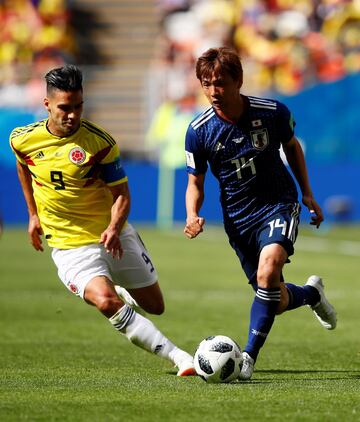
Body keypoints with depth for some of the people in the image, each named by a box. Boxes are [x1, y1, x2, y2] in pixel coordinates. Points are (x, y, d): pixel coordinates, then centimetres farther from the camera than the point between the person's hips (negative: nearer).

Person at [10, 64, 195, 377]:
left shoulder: (100, 142, -14)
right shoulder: (23, 139, -7)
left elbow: (121, 194, -10)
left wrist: (114, 228, -29)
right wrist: (33, 214, 18)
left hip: (113, 236, 1)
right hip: (70, 245, -1)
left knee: (155, 306, 11)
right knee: (106, 302, -29)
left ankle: (122, 290, 47)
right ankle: (177, 357, -28)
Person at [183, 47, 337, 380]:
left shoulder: (273, 113, -13)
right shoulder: (199, 131, -12)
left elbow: (292, 146, 9)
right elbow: (195, 183, 0)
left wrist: (308, 194, 7)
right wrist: (193, 216, -20)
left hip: (279, 205, -2)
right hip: (238, 217, 2)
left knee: (268, 270, -30)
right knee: (277, 302, 7)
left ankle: (249, 357, -22)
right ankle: (312, 292, 44)